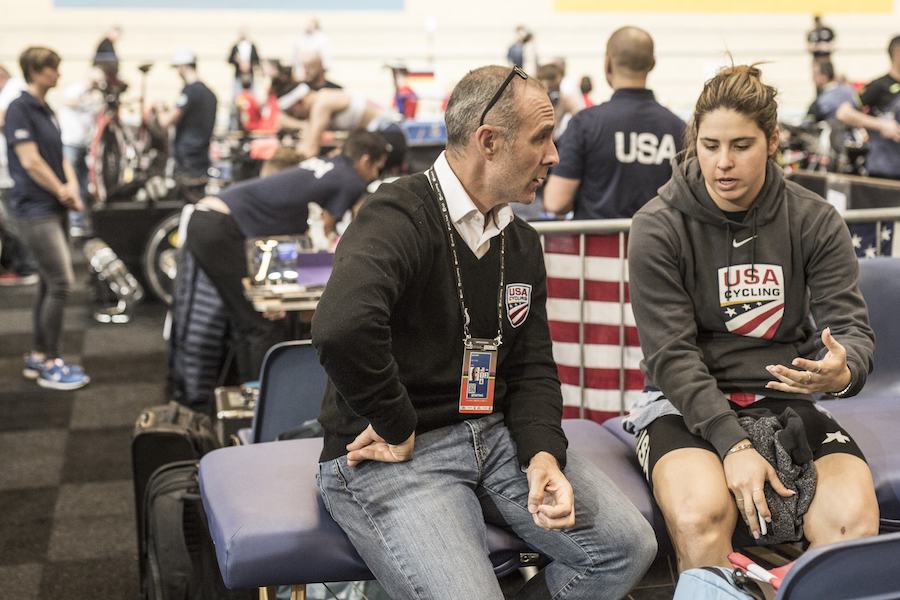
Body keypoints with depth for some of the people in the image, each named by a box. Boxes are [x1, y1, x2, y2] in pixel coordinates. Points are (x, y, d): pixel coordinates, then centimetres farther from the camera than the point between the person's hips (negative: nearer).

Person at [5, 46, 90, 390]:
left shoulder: (46, 110, 14)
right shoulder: (20, 108, -12)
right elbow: (30, 160, -17)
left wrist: (71, 187, -3)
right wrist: (62, 191, -6)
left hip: (54, 208, 9)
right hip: (35, 209, -9)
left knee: (50, 284, 12)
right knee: (61, 283, -10)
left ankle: (38, 357, 21)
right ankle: (49, 365, -2)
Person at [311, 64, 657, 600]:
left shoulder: (522, 243, 11)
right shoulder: (400, 219, -17)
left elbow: (532, 369, 10)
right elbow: (342, 329, -37)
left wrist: (543, 456, -9)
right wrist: (398, 431, -23)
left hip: (495, 434, 7)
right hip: (393, 457, -7)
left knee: (629, 546, -7)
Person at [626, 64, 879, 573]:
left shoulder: (815, 222, 4)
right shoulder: (659, 227, -4)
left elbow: (851, 325, -1)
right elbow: (672, 355, -9)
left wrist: (843, 372, -27)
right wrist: (734, 445, -21)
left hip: (785, 400, 2)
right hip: (687, 405, -2)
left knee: (855, 519, -26)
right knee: (699, 516, -33)